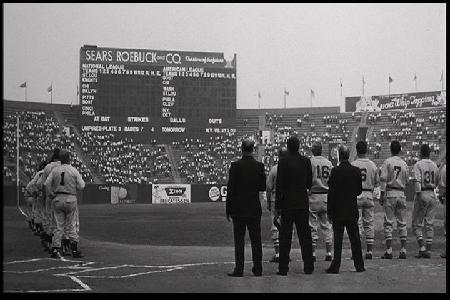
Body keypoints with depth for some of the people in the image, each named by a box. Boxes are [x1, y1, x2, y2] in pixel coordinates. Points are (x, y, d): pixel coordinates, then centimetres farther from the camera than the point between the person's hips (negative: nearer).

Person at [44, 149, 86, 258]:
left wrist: (51, 196, 3)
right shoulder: (74, 170, -4)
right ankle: (74, 250, 7)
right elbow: (81, 186, -5)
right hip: (70, 199, -2)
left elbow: (47, 183, -6)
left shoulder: (55, 170, 3)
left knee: (59, 226, 8)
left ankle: (55, 250, 1)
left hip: (57, 200, 2)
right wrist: (79, 177, 13)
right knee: (71, 226, 6)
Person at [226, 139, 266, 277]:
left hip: (238, 208, -3)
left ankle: (239, 269, 0)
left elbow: (230, 188, -8)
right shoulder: (259, 166, -1)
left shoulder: (235, 166, -9)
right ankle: (258, 269, 10)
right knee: (256, 239, 8)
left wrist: (228, 209, -2)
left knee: (239, 240, 1)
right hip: (255, 209, 3)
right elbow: (263, 187, 4)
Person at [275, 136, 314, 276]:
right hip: (303, 205, 3)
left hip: (287, 204, -3)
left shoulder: (283, 162, -9)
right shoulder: (306, 161, 2)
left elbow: (279, 185, -9)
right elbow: (309, 183, 8)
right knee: (305, 236, 9)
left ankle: (283, 268, 0)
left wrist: (277, 206, -5)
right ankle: (308, 267, 12)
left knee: (285, 237, 1)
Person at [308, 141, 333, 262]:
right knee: (326, 226, 10)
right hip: (326, 195, 4)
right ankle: (328, 253, 9)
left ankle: (312, 253, 1)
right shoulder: (329, 163, 5)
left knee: (312, 226, 1)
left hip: (313, 195, -4)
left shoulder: (309, 162, -8)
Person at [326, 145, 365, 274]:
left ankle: (335, 266, 0)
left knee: (337, 239, 0)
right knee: (355, 238, 10)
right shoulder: (356, 171, 0)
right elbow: (359, 190, 7)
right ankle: (359, 265, 13)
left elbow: (331, 192, -10)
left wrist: (329, 211, -5)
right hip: (352, 211, 3)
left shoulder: (335, 171, -11)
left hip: (338, 211, -3)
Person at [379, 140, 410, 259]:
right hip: (401, 194, 4)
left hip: (390, 193, -4)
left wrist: (382, 195, -9)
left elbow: (383, 179, -11)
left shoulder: (387, 162, -5)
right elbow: (407, 182, 10)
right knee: (402, 223, 8)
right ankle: (403, 251, 6)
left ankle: (389, 251, -6)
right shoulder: (404, 164, 7)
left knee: (388, 223, -2)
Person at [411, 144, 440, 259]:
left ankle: (422, 247, -11)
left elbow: (417, 181, -21)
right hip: (432, 195, 5)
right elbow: (437, 182, 17)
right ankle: (428, 250, 6)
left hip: (422, 194, -5)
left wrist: (419, 195, -24)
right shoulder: (434, 165, 10)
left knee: (417, 223, 3)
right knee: (429, 224, 8)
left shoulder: (418, 165, -9)